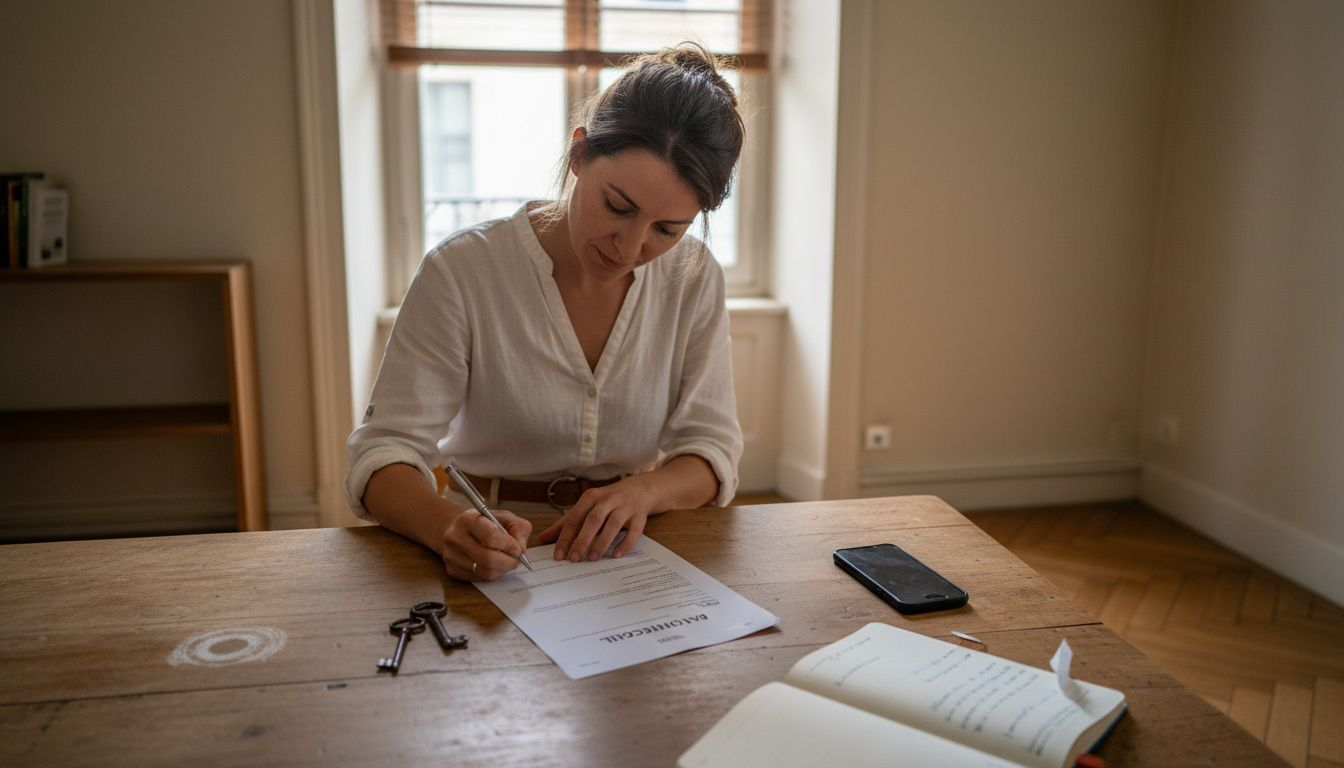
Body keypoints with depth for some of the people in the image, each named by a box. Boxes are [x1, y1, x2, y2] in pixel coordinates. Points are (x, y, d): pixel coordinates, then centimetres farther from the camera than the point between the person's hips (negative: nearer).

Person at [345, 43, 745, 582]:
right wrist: (447, 525, -34)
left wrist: (642, 491, -22)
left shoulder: (694, 279, -2)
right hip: (490, 554, -1)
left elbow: (711, 450, 0)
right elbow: (384, 457, -13)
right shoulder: (462, 272, -12)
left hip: (625, 554, 2)